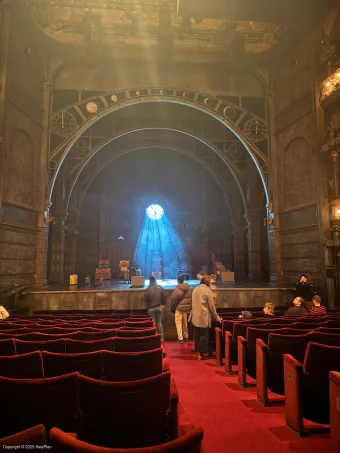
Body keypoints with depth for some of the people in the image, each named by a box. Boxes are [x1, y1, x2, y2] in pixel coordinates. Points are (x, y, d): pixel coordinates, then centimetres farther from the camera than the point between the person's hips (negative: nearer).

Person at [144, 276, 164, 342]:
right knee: (159, 323, 13)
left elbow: (146, 300, -7)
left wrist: (148, 306, 11)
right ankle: (161, 338, 14)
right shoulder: (160, 287, -4)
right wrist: (162, 304, 16)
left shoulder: (148, 289, -13)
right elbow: (163, 297, 2)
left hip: (151, 308, -3)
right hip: (159, 307, 3)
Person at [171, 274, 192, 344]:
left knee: (178, 322, 1)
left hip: (179, 308, -6)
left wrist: (173, 308, 4)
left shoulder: (177, 289, -17)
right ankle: (186, 336, 30)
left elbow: (173, 299, -10)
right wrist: (189, 307, 15)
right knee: (185, 322, 18)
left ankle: (180, 338, -5)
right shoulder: (189, 288, 0)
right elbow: (191, 298, 6)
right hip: (187, 307, 6)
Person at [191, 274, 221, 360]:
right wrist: (216, 316, 5)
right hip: (204, 317, -6)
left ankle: (197, 352, 20)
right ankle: (200, 353, 8)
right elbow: (211, 306, -6)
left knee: (197, 335, 13)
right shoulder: (208, 290, -9)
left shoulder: (195, 289, 8)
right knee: (203, 335, 4)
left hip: (195, 316, 6)